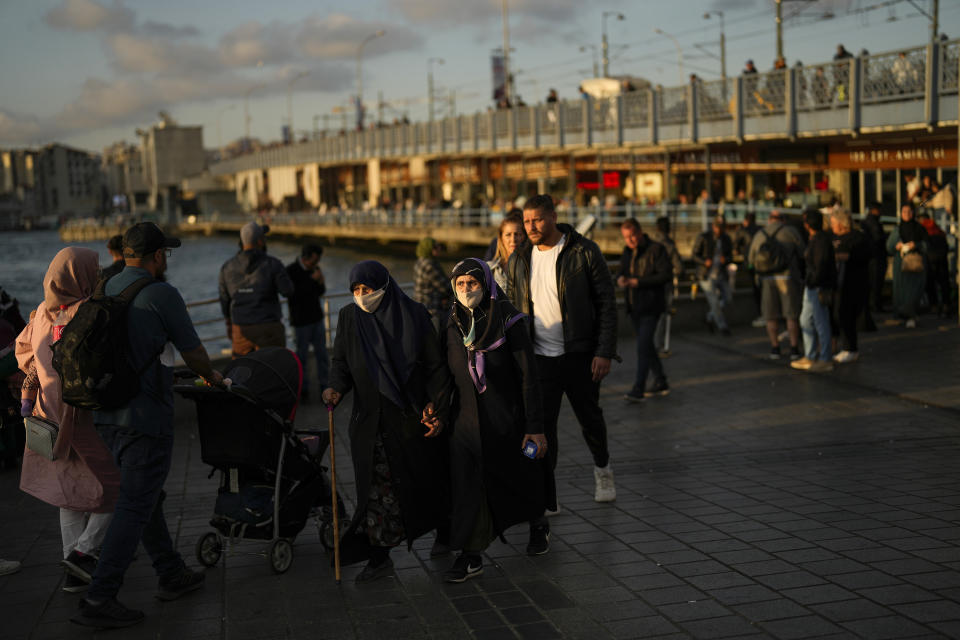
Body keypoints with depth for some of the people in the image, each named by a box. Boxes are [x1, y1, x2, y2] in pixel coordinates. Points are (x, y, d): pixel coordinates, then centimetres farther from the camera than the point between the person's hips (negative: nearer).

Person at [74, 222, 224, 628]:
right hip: (145, 418, -8)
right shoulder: (161, 294, -11)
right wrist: (211, 376, 17)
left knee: (145, 499, 18)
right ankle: (98, 601, -4)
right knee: (134, 508, -3)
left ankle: (172, 575, 31)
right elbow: (192, 352, -3)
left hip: (106, 416, 8)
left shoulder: (104, 291, 9)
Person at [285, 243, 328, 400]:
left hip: (316, 318, 5)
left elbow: (320, 292, 9)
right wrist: (312, 280, -25)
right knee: (302, 356, 2)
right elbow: (293, 296, -22)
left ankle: (324, 385, 14)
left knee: (322, 353, 5)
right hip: (300, 321, -5)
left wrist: (321, 282, -13)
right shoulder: (290, 271, -17)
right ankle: (303, 388, 16)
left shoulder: (314, 269, 1)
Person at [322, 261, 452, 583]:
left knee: (424, 481, 8)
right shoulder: (349, 317, 3)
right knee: (377, 487, -1)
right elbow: (341, 361, 8)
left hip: (412, 415, -2)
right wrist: (336, 387, -13)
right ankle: (379, 557, 6)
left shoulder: (414, 315, -5)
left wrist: (437, 408, -11)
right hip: (370, 420, 2)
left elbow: (436, 365, -3)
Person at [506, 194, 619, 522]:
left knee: (589, 418, 16)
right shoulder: (519, 260, 5)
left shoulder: (584, 252, -7)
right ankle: (539, 519, -1)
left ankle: (602, 465, 50)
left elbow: (606, 304, -5)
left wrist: (605, 352, -12)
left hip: (579, 356, -2)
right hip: (538, 359, 2)